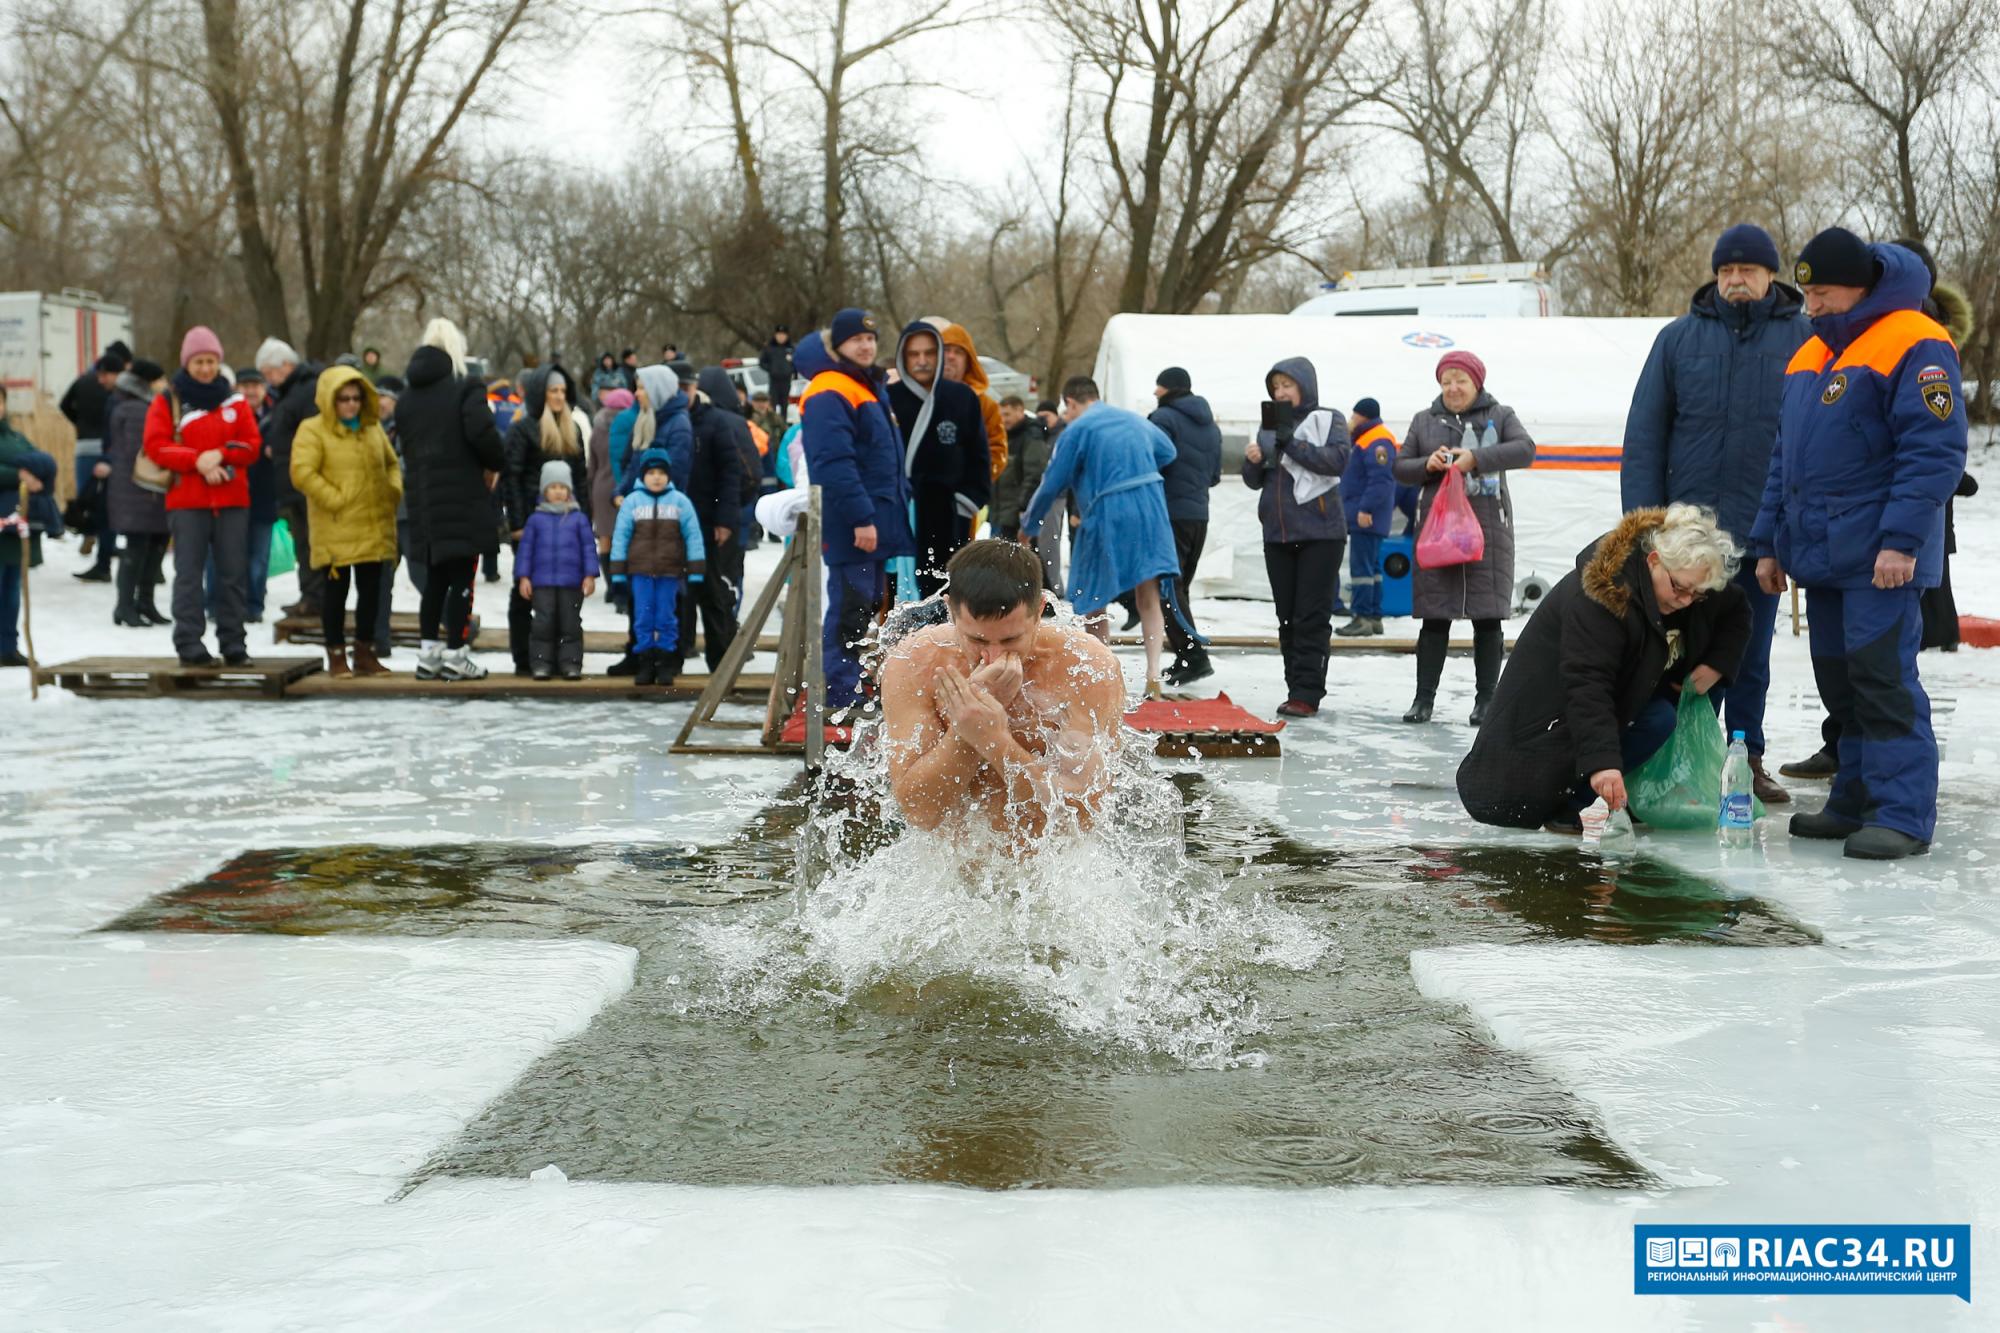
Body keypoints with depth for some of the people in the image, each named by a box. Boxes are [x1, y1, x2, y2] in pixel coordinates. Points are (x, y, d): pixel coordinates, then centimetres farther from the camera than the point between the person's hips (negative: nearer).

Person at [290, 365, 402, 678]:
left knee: (371, 588, 10)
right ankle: (336, 655, 9)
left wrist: (394, 492, 6)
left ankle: (365, 653, 20)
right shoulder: (313, 431, -7)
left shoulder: (373, 428, 12)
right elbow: (302, 473, -16)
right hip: (336, 531, -6)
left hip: (374, 527, 6)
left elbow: (392, 464, 23)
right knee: (337, 589, 1)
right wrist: (335, 499, -16)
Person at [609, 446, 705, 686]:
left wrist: (695, 572, -1)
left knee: (667, 618, 4)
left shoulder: (680, 501, 3)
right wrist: (618, 572, 1)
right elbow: (620, 536, 4)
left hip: (670, 572, -1)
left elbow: (693, 536, 3)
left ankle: (666, 664, 11)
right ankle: (645, 663, 9)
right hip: (640, 571, 1)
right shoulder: (632, 501, 4)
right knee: (643, 618, 3)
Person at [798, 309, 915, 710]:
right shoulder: (829, 393, -14)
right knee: (849, 609, -8)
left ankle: (853, 690, 22)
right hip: (851, 525, -10)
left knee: (868, 605, 14)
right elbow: (834, 463, -22)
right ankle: (841, 697, -5)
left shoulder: (870, 387, 19)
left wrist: (896, 506, 21)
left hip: (875, 520, 10)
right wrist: (860, 518, -25)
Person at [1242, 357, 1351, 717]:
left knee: (1312, 616, -6)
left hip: (1319, 532, -6)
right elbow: (1255, 481, 18)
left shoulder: (1327, 420, 1)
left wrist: (1292, 444, -16)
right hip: (1277, 535, 6)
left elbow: (1337, 460, -14)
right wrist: (1253, 461, -4)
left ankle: (1307, 694, -7)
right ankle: (1296, 688, 12)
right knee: (1287, 617, 7)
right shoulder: (1268, 426, 16)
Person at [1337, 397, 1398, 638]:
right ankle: (1374, 617, 18)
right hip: (1366, 517, 11)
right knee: (1372, 566, 13)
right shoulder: (1366, 439, 18)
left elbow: (1380, 480, -24)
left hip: (1366, 518, -11)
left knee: (1361, 566, -12)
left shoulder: (1377, 441, -16)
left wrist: (1366, 508, -26)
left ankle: (1363, 618, -13)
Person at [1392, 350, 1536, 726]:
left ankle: (1485, 700, 5)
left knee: (1487, 617, -1)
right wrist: (1427, 465, -9)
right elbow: (1400, 466, 12)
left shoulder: (1500, 417, 7)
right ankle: (1424, 698, 3)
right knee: (1434, 617, 0)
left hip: (1488, 527, -1)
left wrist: (1476, 458, -22)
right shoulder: (1424, 421, 14)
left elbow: (1525, 449, -10)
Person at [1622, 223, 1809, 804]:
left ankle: (1746, 757, 21)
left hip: (1763, 530, 0)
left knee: (1752, 654, 10)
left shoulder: (1805, 338, 1)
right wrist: (1642, 521, -4)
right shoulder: (1680, 338, 3)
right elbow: (1644, 432, 2)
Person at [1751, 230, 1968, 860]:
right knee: (1839, 682, 12)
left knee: (1883, 679, -10)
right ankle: (1856, 801, 20)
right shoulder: (1810, 356, 17)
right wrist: (1769, 541, 18)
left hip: (1879, 559, -8)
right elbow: (1785, 456, 22)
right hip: (1820, 551, 8)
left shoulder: (1915, 346, -10)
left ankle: (1903, 814, -7)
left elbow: (1935, 451, -17)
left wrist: (1902, 539, -22)